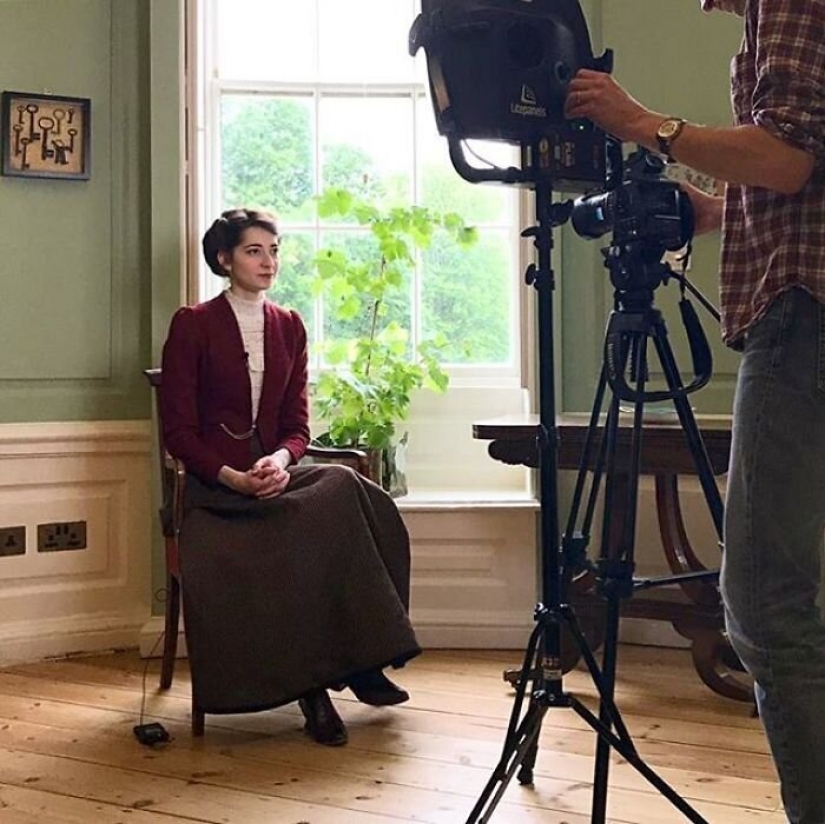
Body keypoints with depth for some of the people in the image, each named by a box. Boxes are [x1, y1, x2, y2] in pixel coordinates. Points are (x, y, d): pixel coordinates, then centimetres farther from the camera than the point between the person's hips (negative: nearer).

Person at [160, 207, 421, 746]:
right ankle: (315, 680, -24)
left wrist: (281, 459, -13)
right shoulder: (193, 325, -1)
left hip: (274, 473, 5)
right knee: (339, 492, -30)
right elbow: (178, 430, -5)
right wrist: (233, 477, -20)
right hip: (216, 485, -5)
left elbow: (297, 424, 11)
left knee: (357, 498, -26)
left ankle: (359, 661, -20)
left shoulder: (289, 327, 13)